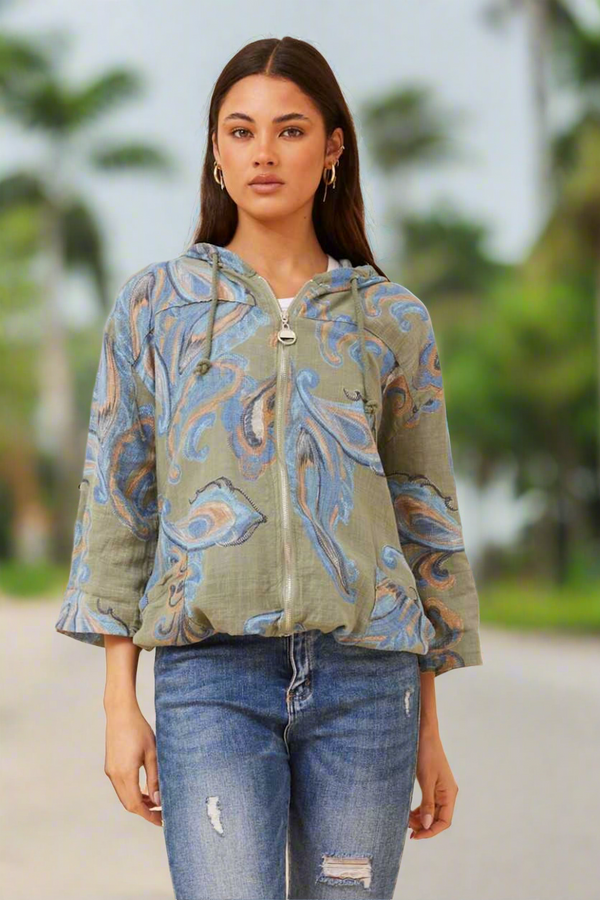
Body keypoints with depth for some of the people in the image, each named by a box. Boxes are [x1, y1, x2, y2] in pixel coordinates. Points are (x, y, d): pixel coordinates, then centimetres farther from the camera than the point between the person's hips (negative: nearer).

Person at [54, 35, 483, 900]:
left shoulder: (392, 319, 9)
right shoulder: (158, 304, 8)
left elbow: (426, 521, 13)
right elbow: (117, 500, 8)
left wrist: (430, 730, 12)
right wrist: (119, 703, 1)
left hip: (365, 676, 1)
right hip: (212, 672, -1)